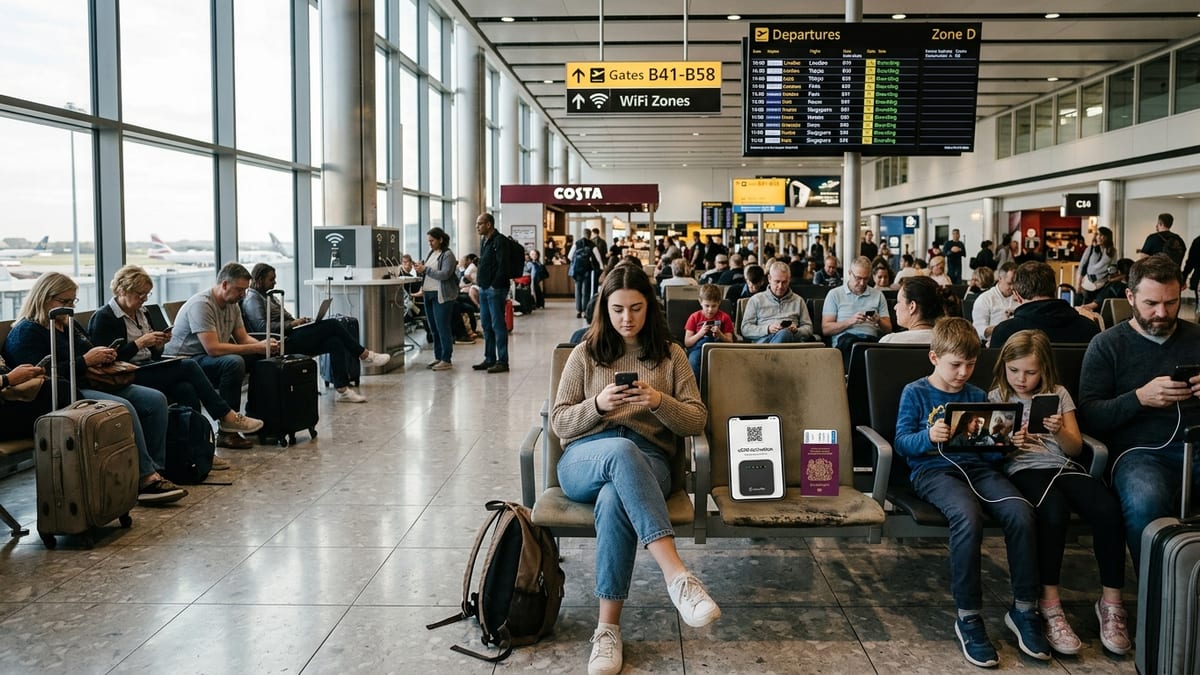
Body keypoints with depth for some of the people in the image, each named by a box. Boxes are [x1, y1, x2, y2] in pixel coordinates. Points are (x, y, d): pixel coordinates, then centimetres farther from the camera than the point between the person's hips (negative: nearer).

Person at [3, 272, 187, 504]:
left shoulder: (70, 323, 22)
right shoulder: (25, 332, -5)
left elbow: (89, 351, 35)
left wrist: (104, 356, 9)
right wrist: (86, 361, -16)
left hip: (93, 384, 9)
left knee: (156, 400, -11)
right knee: (123, 408, -34)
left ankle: (154, 471, -19)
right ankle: (145, 478, -28)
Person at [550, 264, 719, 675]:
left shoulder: (671, 355, 16)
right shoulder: (585, 354, 16)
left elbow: (697, 421, 9)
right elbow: (559, 423, 10)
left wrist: (659, 401, -12)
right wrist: (597, 405, -11)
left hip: (647, 462, 0)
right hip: (584, 460, 0)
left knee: (614, 500, -39)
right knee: (621, 449, -40)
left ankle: (608, 628, -33)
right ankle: (677, 575, -48)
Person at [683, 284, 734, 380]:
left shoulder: (724, 318, 12)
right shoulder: (694, 317, 10)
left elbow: (730, 342, 7)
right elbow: (687, 343, 5)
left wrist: (720, 334, -12)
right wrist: (700, 333, -12)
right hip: (696, 348, 0)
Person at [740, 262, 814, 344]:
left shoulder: (798, 301, 25)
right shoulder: (756, 299, 19)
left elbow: (808, 329, 22)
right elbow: (745, 329, 9)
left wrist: (796, 331, -2)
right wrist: (768, 329, -8)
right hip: (763, 339, -2)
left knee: (784, 333, -41)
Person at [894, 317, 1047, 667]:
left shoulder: (977, 396, 18)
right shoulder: (915, 393, 6)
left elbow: (991, 451, 18)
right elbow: (901, 442, -2)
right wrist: (928, 436, -22)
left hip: (977, 466, 5)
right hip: (933, 469, -4)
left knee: (1022, 513, -26)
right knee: (968, 516, -36)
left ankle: (1024, 609, -10)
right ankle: (968, 617, -23)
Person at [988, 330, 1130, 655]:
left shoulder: (1058, 394, 15)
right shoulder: (996, 398, 10)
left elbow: (1075, 447, 12)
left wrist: (1059, 431, -10)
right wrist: (1007, 444, -16)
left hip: (1063, 466, 3)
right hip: (1023, 470, -3)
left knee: (1107, 509, -28)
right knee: (1054, 511, -37)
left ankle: (1111, 601, -14)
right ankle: (1049, 603, -26)